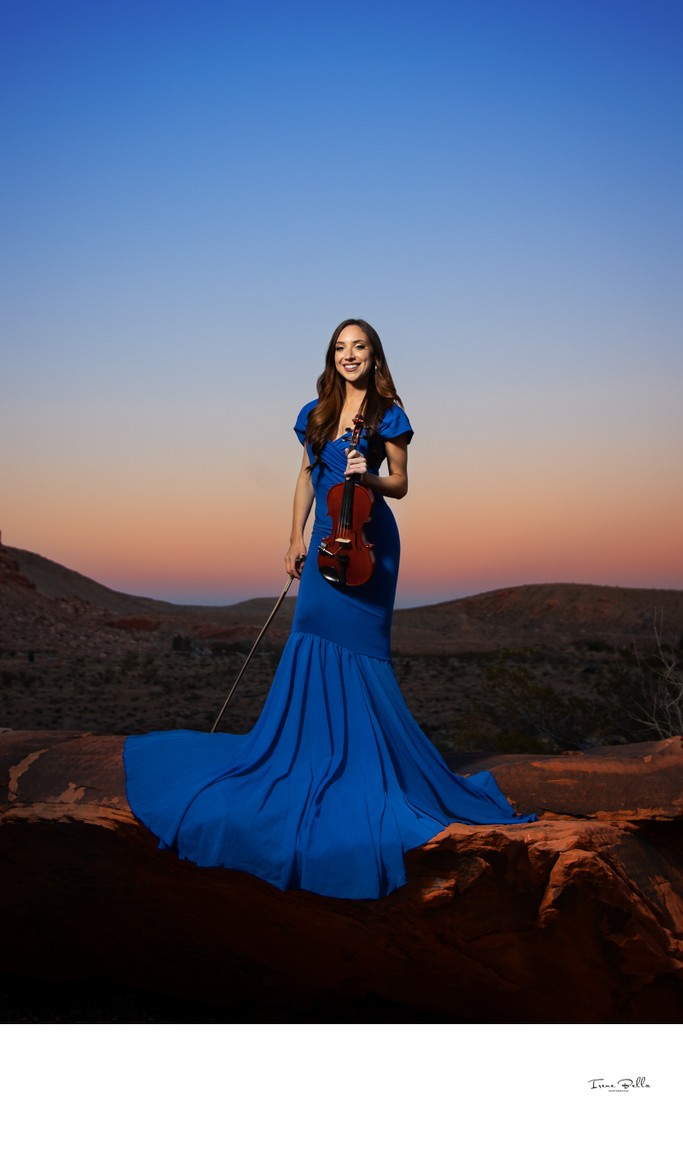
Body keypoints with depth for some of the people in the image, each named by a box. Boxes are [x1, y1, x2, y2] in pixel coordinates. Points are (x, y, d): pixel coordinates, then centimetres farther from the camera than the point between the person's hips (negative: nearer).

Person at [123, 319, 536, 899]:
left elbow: (400, 485, 1)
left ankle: (372, 762, 4)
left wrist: (369, 476, -19)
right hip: (325, 539, 5)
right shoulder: (317, 413, 12)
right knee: (311, 642, 3)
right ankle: (314, 755, 16)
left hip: (367, 539, -5)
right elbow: (307, 477, 16)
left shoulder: (387, 415, -1)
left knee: (359, 646, -7)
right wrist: (297, 538, 10)